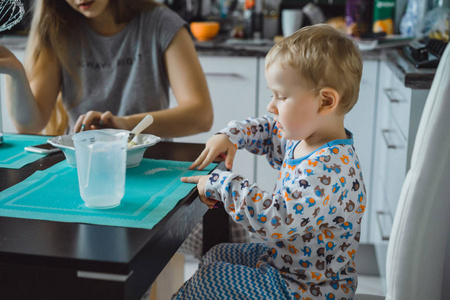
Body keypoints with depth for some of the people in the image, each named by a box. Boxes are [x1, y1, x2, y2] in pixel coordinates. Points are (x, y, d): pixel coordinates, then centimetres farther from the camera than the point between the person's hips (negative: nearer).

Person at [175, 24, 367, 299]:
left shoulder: (331, 169, -32)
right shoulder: (301, 138, -1)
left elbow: (276, 220, -39)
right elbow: (267, 130, 22)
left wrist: (221, 184, -27)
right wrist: (230, 136, 2)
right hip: (285, 257, 10)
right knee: (217, 255, 20)